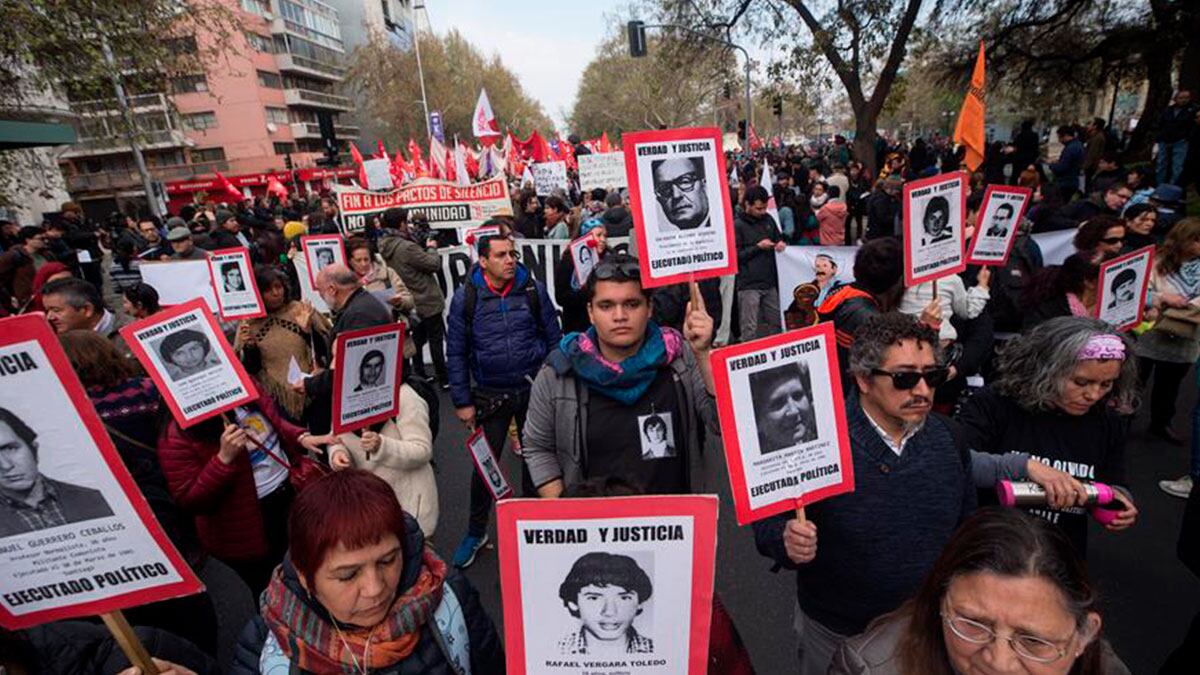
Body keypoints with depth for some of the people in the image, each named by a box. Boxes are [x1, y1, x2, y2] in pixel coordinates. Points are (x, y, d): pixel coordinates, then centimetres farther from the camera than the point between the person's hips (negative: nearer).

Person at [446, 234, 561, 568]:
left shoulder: (534, 290, -5)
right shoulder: (465, 298, -7)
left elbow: (553, 339, 1)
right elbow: (456, 352, -2)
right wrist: (462, 402, -3)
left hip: (535, 390, 1)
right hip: (490, 396, -1)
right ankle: (476, 532, 31)